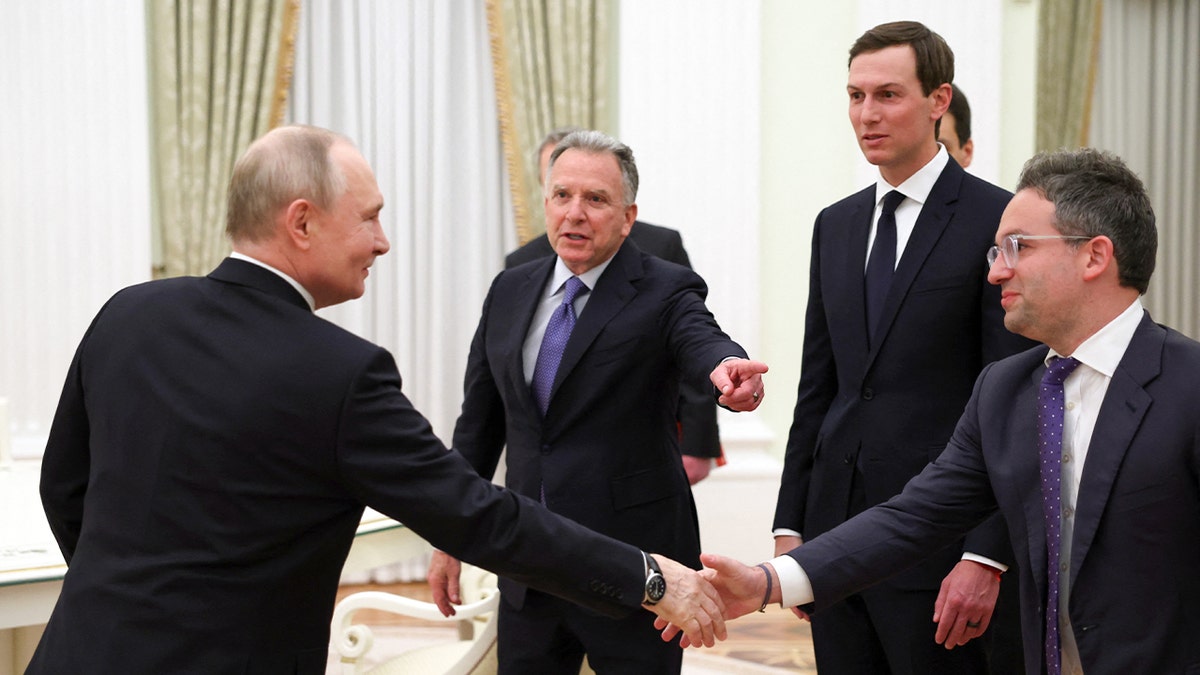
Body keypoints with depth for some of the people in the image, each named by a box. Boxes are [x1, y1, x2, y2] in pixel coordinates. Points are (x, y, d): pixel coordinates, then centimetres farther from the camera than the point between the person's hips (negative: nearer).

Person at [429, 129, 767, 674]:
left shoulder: (665, 292, -6)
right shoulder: (510, 291, 8)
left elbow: (701, 341, -28)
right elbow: (479, 423, 12)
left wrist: (727, 369, -52)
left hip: (632, 560, -4)